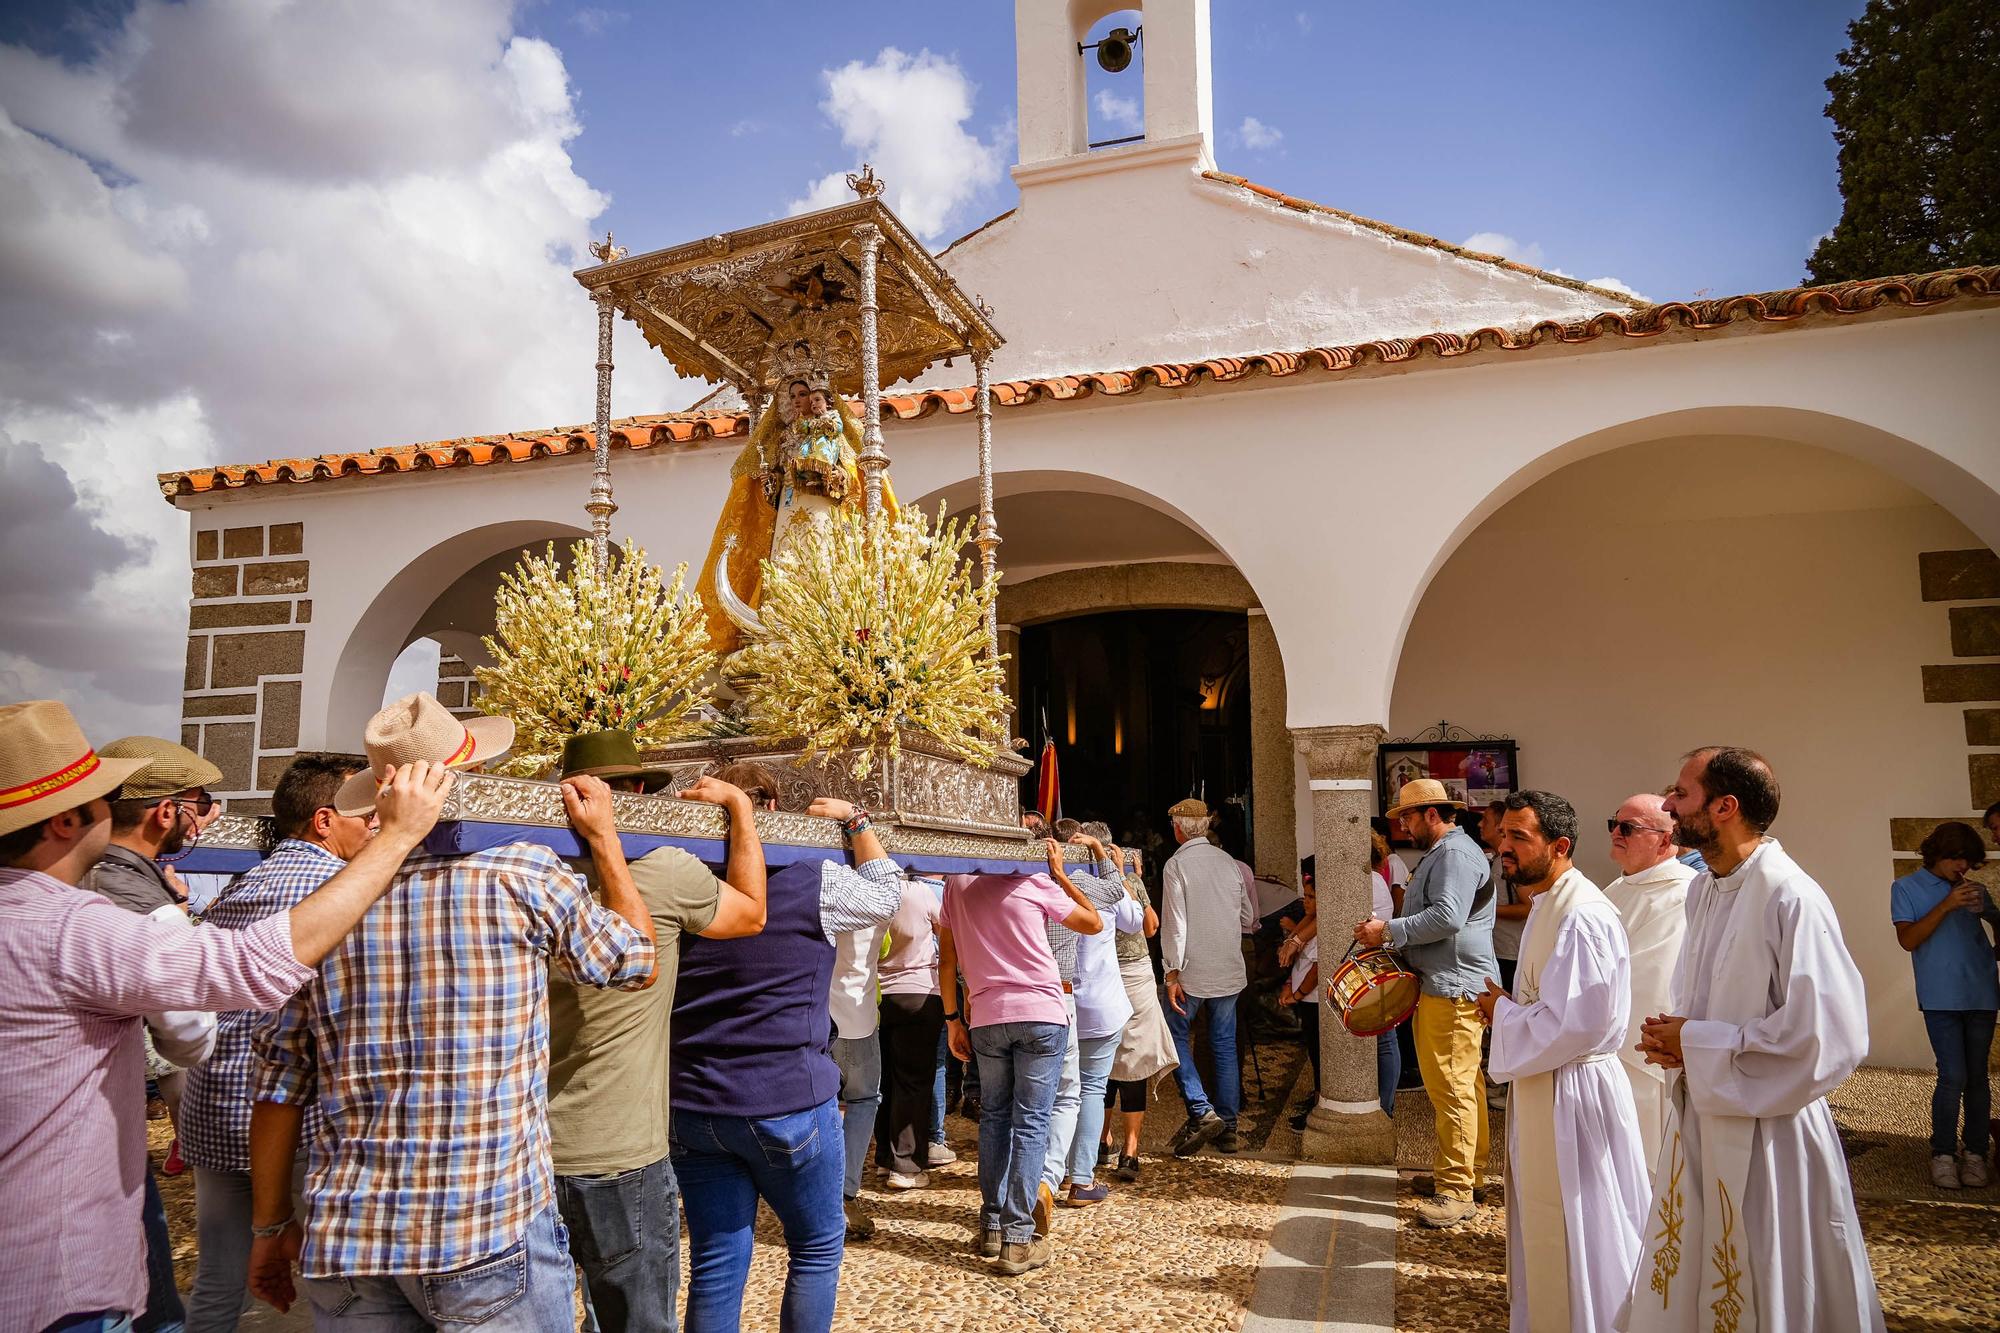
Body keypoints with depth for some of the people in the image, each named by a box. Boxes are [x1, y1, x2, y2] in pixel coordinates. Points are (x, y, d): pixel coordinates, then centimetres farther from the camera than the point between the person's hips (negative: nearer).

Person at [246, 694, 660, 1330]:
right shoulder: (527, 878, -10)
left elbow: (279, 1088, 6)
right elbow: (638, 962, 7)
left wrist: (272, 1228, 19)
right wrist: (603, 836, 16)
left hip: (346, 1236, 4)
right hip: (494, 1231, -4)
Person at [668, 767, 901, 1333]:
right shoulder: (813, 881, -9)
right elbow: (886, 892, 8)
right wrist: (855, 819, 17)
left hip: (691, 1107, 4)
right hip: (788, 1103, -4)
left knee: (715, 1263, 12)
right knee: (818, 1247, 15)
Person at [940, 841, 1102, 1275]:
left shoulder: (956, 884, 7)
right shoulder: (1034, 882, -4)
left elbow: (948, 960, 8)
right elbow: (1094, 923, 7)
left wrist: (953, 1017, 14)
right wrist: (1059, 873, 10)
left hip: (986, 1017, 3)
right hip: (1042, 1015, -3)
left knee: (994, 1117, 17)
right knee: (1030, 1124, 0)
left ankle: (992, 1226, 19)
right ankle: (1018, 1240, 0)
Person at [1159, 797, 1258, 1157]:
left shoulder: (1176, 864, -9)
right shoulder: (1229, 862, 7)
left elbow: (1174, 924, -14)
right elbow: (1248, 919, 12)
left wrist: (1172, 972, -12)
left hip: (1192, 970, -5)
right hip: (1229, 970, 5)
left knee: (1177, 1037, 10)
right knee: (1225, 1045, 10)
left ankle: (1202, 1112, -3)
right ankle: (1227, 1128, 14)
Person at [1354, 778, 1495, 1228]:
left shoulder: (1456, 853, -14)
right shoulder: (1439, 853, 21)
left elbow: (1447, 917, -25)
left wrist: (1389, 930, -18)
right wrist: (1390, 936, 14)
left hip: (1453, 988, -11)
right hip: (1439, 984, 11)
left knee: (1451, 1085, -9)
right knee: (1463, 1082, 15)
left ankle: (1457, 1190, -5)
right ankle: (1467, 1169, 23)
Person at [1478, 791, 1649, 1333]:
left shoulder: (1581, 917, -23)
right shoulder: (1547, 905, 10)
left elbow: (1576, 1023, -27)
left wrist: (1503, 1012, -14)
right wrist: (1507, 1005, 4)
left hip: (1570, 1092, -10)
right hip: (1543, 1084, 10)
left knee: (1572, 1235, 5)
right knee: (1545, 1224, 21)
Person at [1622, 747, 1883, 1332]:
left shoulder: (1790, 899, -20)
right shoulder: (1701, 892, 6)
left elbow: (1828, 1036, -24)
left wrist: (1696, 1044, -17)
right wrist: (1673, 1038, -1)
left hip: (1766, 1133, -7)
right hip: (1698, 1120, 8)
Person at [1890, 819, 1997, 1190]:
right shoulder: (1907, 887, 4)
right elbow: (1908, 939, -6)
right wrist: (1946, 906, -13)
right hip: (1941, 998, -4)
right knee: (1954, 1076, -9)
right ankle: (1943, 1154, 2)